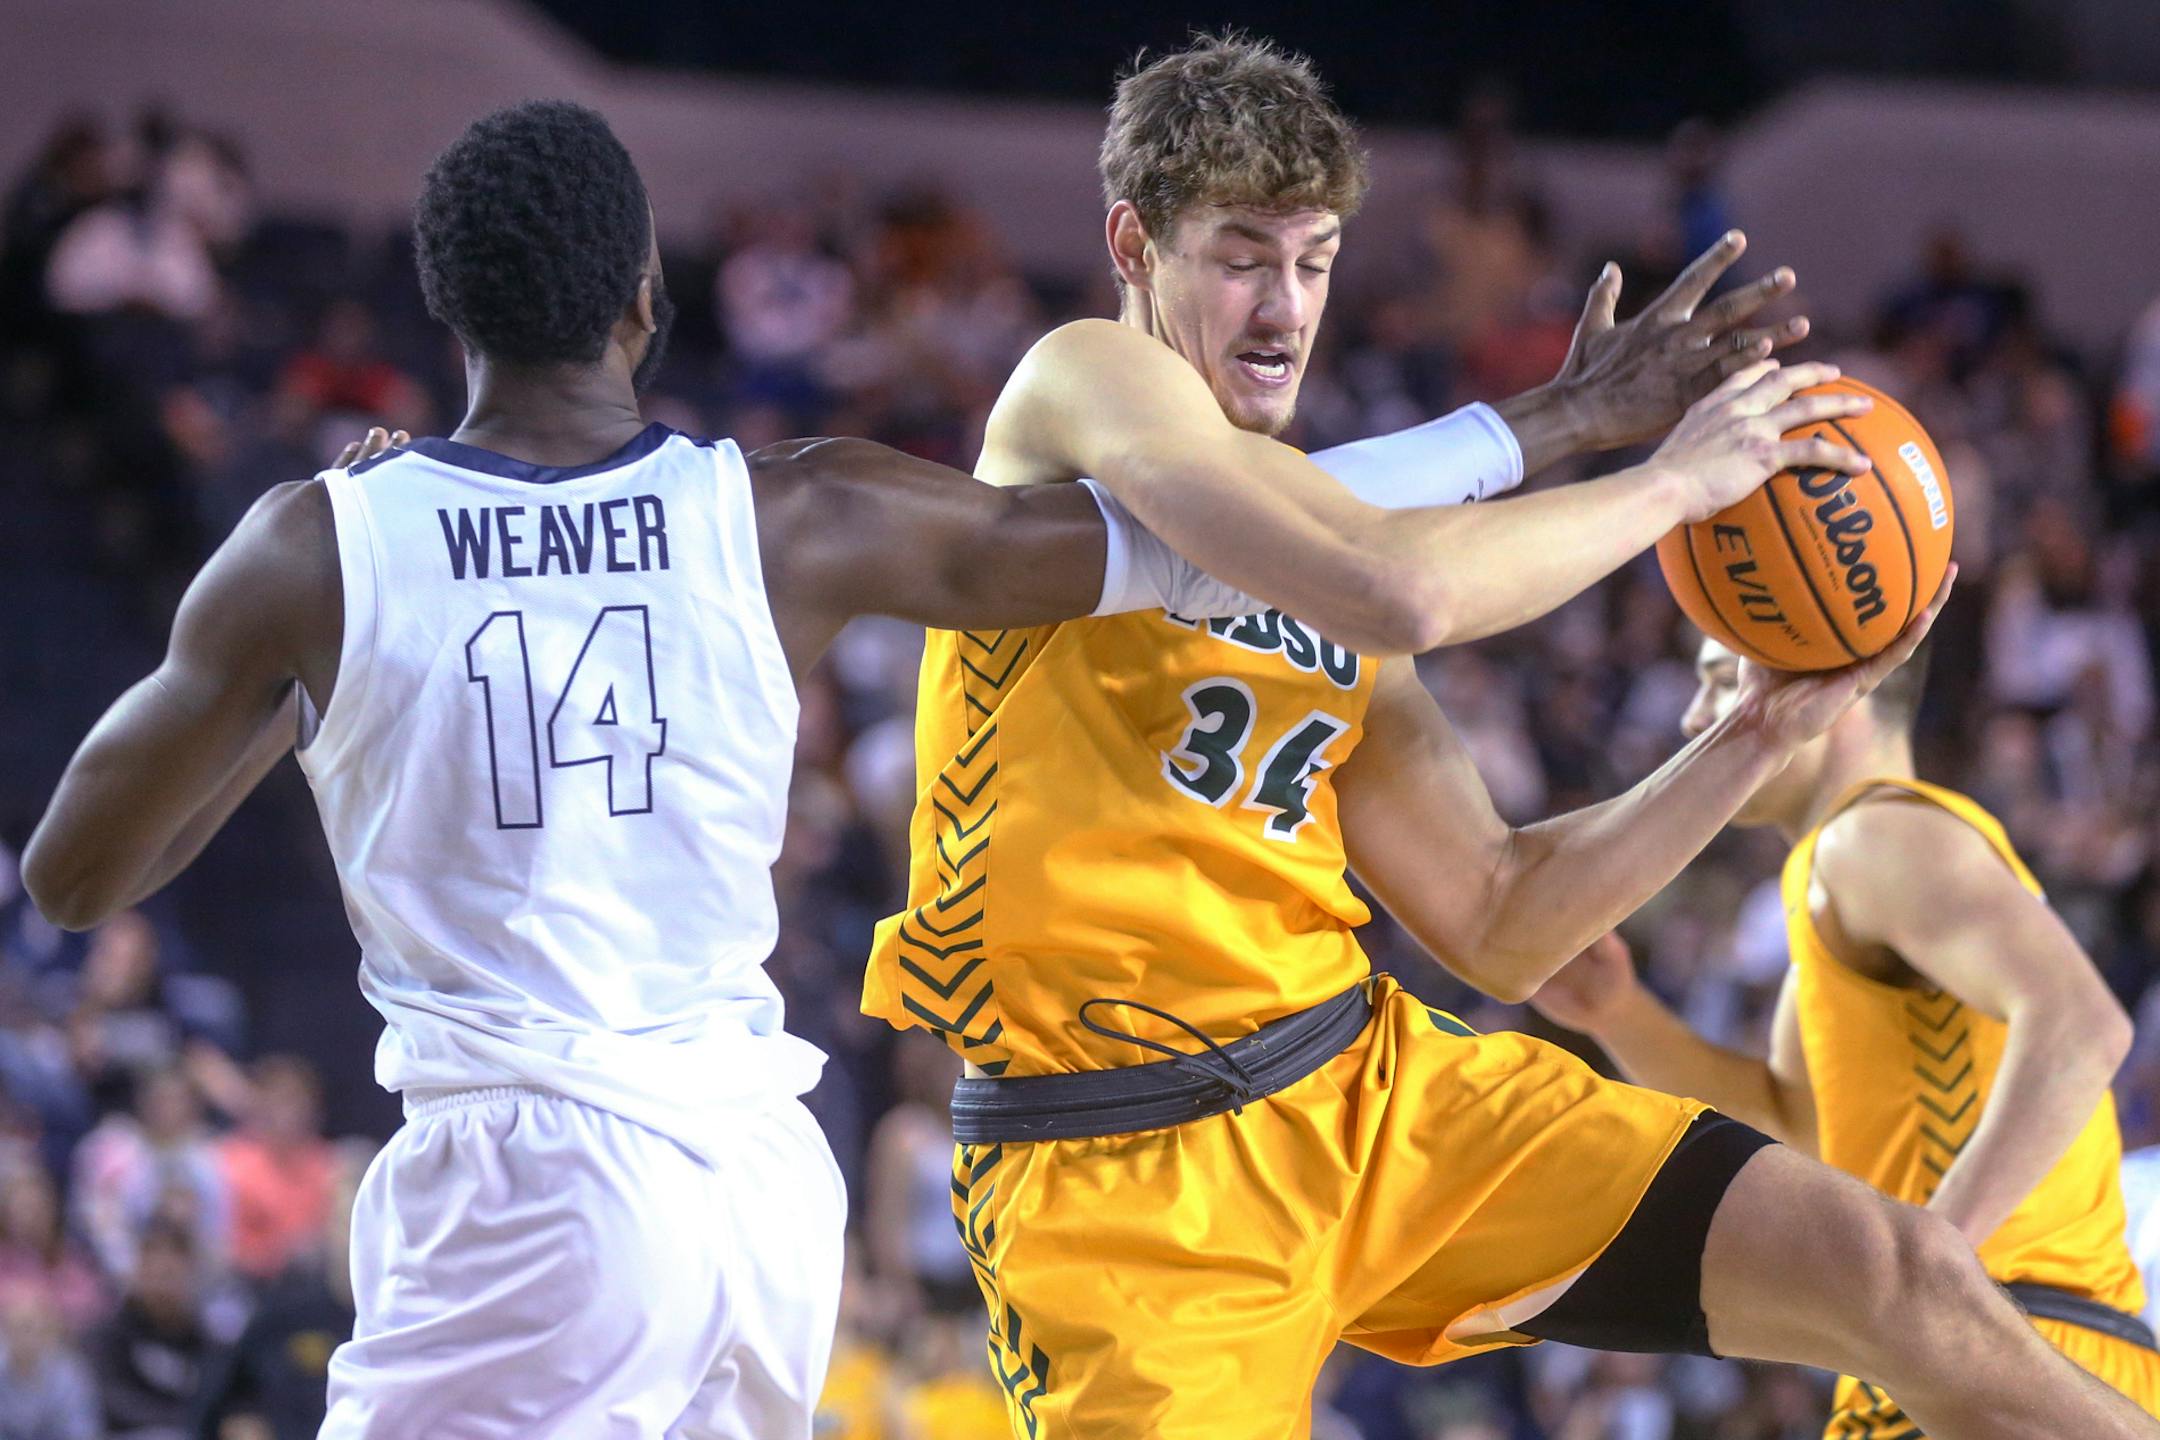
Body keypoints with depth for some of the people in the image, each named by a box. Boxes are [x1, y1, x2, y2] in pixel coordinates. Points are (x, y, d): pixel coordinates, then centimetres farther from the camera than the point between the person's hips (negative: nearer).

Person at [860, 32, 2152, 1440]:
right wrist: (1665, 480, -10)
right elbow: (1383, 583, -23)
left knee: (1898, 1275, -5)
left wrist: (1764, 733, 10)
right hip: (1130, 1188, -7)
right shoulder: (1082, 384, -4)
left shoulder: (1305, 518, 18)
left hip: (1380, 1091, 7)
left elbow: (1497, 928, 18)